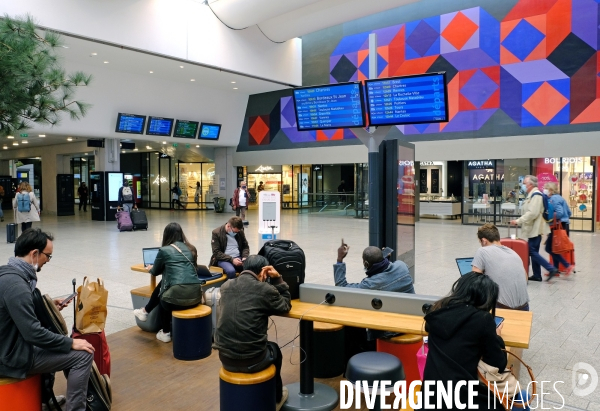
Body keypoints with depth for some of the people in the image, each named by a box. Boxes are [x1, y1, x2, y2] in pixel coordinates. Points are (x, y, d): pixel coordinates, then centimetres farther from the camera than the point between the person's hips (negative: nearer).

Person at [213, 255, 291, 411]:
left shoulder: (225, 286, 4)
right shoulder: (265, 289, -11)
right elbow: (285, 306, 7)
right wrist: (278, 278, 6)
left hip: (226, 358, 5)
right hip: (252, 360, -5)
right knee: (274, 349, 31)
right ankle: (276, 399, 50)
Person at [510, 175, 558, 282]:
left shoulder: (536, 195, -16)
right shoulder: (532, 194, 14)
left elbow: (532, 213, -24)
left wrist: (518, 221, -20)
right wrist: (520, 221, 14)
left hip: (535, 229, -10)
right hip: (534, 229, 10)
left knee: (532, 251, -8)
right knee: (533, 251, 12)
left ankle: (551, 269, -5)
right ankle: (537, 275, 18)